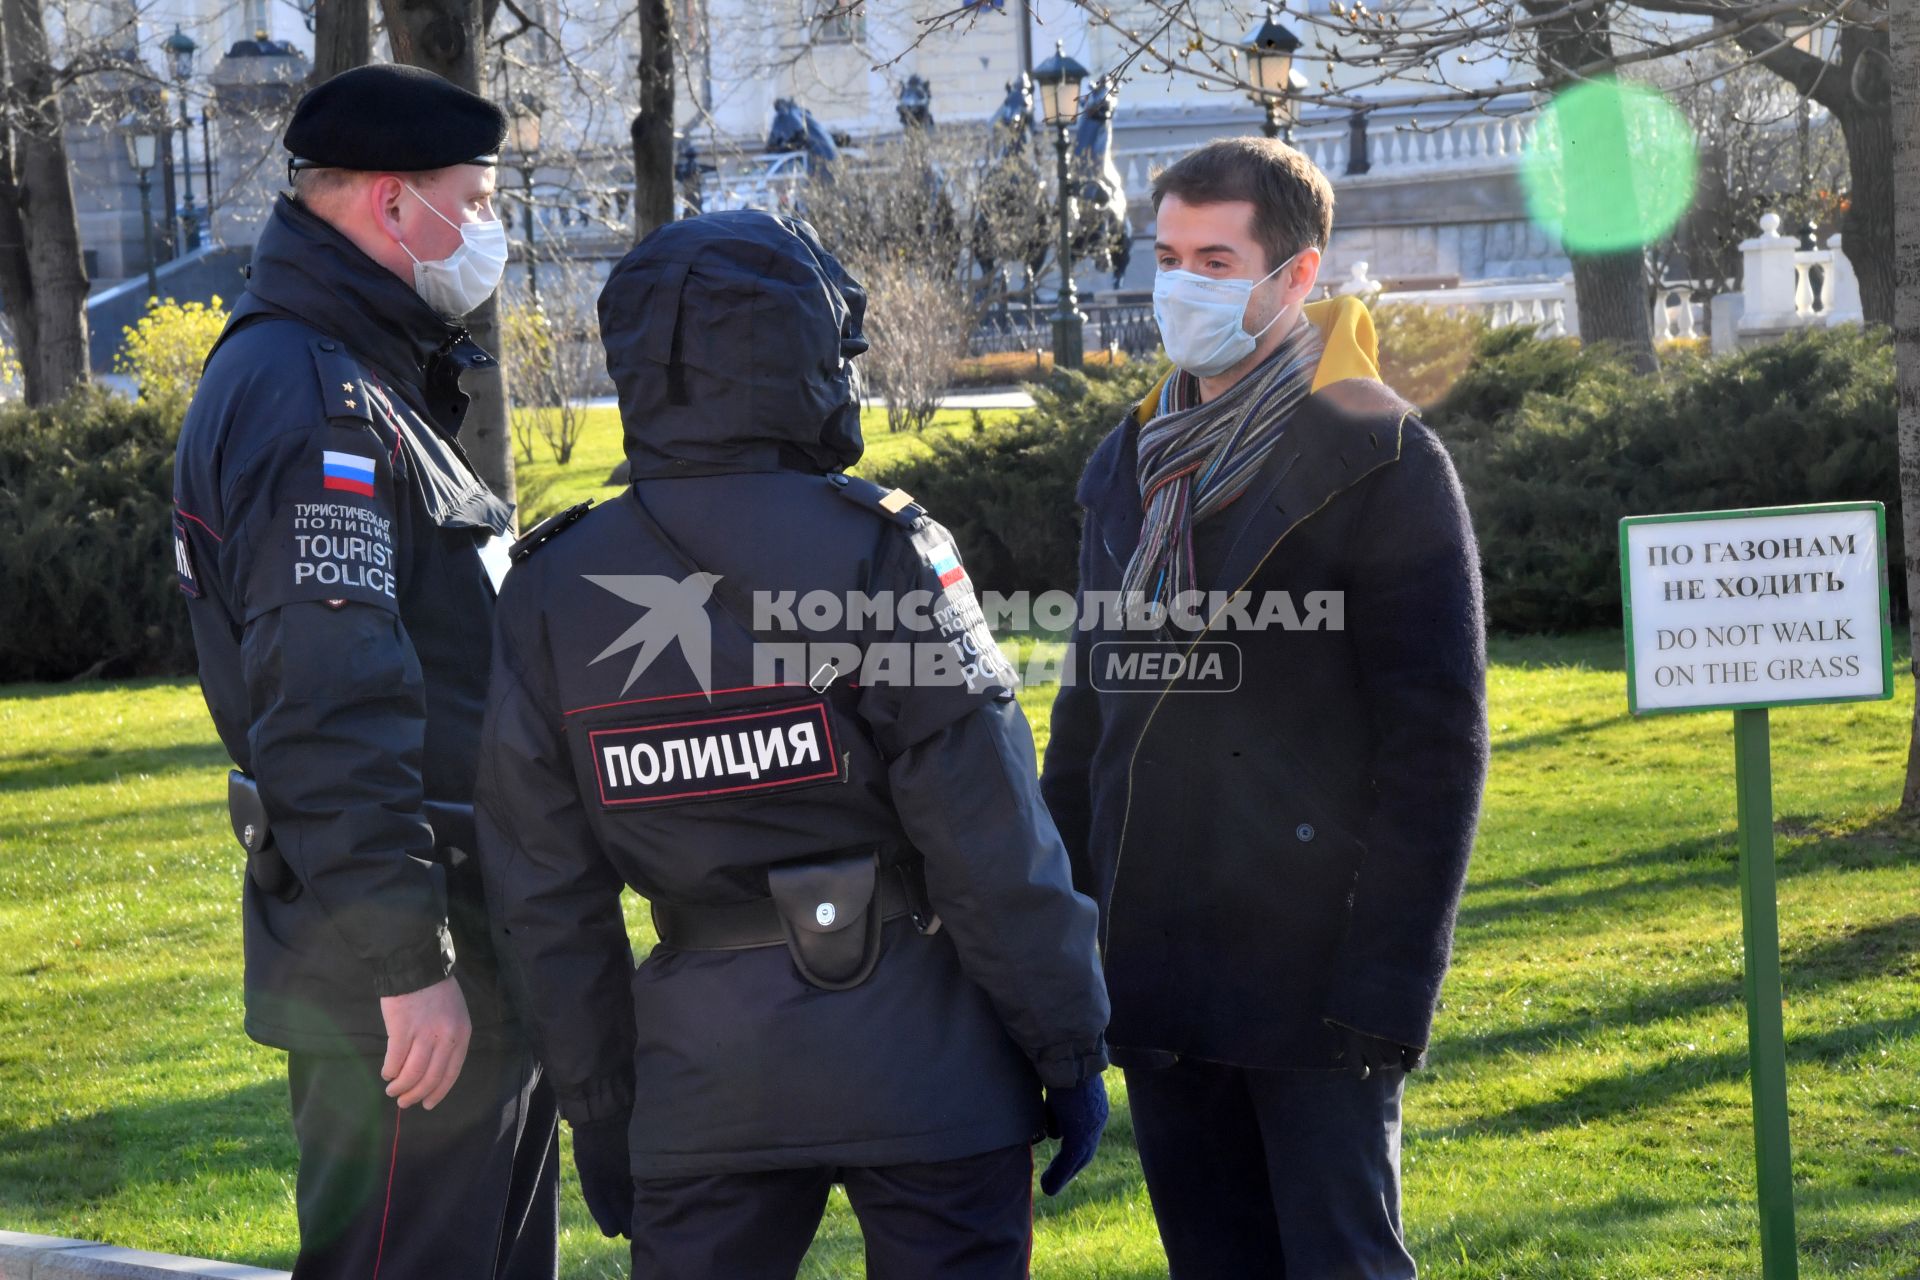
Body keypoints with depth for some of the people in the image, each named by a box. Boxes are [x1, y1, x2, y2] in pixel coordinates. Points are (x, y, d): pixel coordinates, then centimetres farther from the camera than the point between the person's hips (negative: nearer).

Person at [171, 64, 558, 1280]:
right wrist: (405, 964, -25)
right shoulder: (312, 400, -18)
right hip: (401, 986, -11)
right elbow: (332, 717, -25)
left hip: (474, 955, 11)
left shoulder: (370, 383, 17)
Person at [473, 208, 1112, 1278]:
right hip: (924, 1065, -3)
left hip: (706, 1074, 3)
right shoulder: (877, 550, -10)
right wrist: (1070, 1047, -2)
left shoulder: (552, 595, 3)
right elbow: (991, 842, -11)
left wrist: (599, 1110, 13)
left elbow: (548, 900, 6)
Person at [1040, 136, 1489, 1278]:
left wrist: (1384, 989, -16)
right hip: (1157, 983, 6)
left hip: (1309, 988, -6)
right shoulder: (1132, 466, 14)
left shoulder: (1378, 459, -6)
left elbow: (1436, 742, -10)